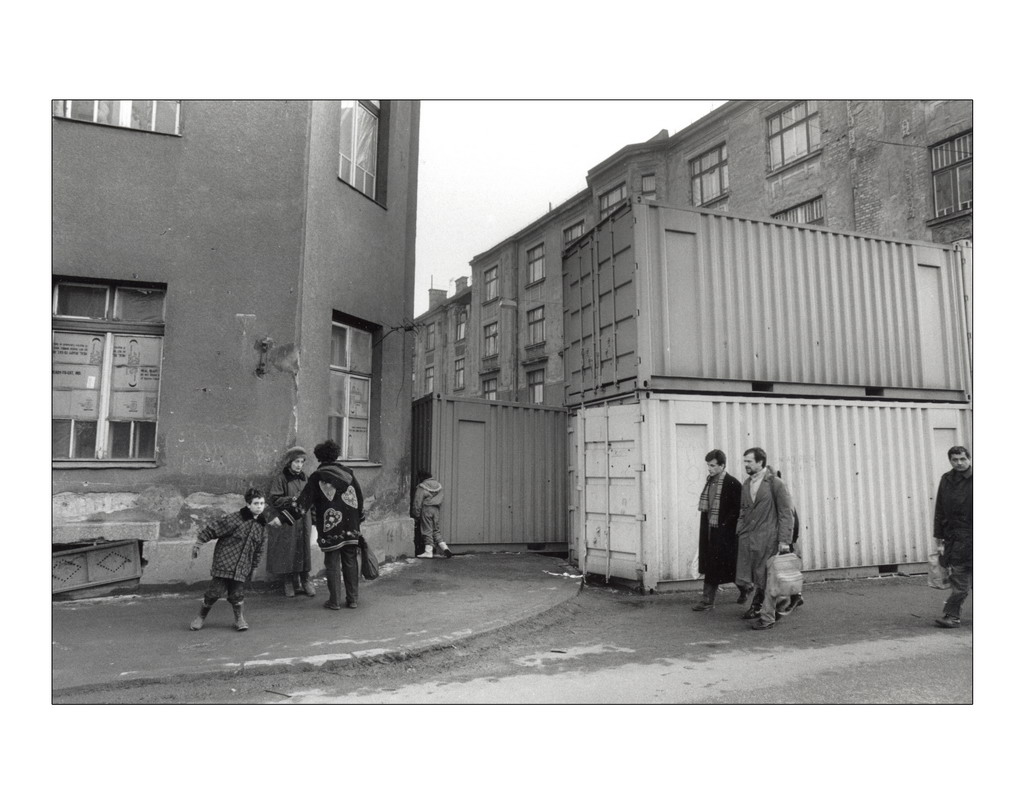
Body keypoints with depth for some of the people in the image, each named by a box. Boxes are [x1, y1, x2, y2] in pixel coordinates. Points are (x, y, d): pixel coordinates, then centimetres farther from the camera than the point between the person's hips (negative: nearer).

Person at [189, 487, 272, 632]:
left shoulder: (262, 526, 4)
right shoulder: (235, 519, -13)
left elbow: (258, 550, 15)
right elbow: (212, 528, -8)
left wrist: (253, 567, 18)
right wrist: (197, 545, -3)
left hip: (242, 568, 4)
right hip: (224, 562, -4)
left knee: (237, 593, 0)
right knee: (216, 590, -2)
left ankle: (239, 618, 23)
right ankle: (201, 616, 22)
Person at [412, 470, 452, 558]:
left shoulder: (421, 487, -7)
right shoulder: (439, 486, 10)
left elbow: (417, 502, -7)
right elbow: (441, 499, 12)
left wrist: (416, 515, -1)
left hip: (426, 509, -6)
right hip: (437, 509, 6)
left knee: (427, 530, 0)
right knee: (436, 531, 12)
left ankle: (428, 551, -2)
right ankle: (444, 548, 0)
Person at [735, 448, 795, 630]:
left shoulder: (775, 484, -7)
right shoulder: (746, 483, 12)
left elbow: (786, 513, -8)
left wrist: (784, 540, -13)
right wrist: (739, 532, 10)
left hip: (767, 539, -6)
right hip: (747, 537, 6)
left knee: (766, 578, 1)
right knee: (744, 577, 9)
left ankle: (767, 617, 13)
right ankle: (757, 604, 33)